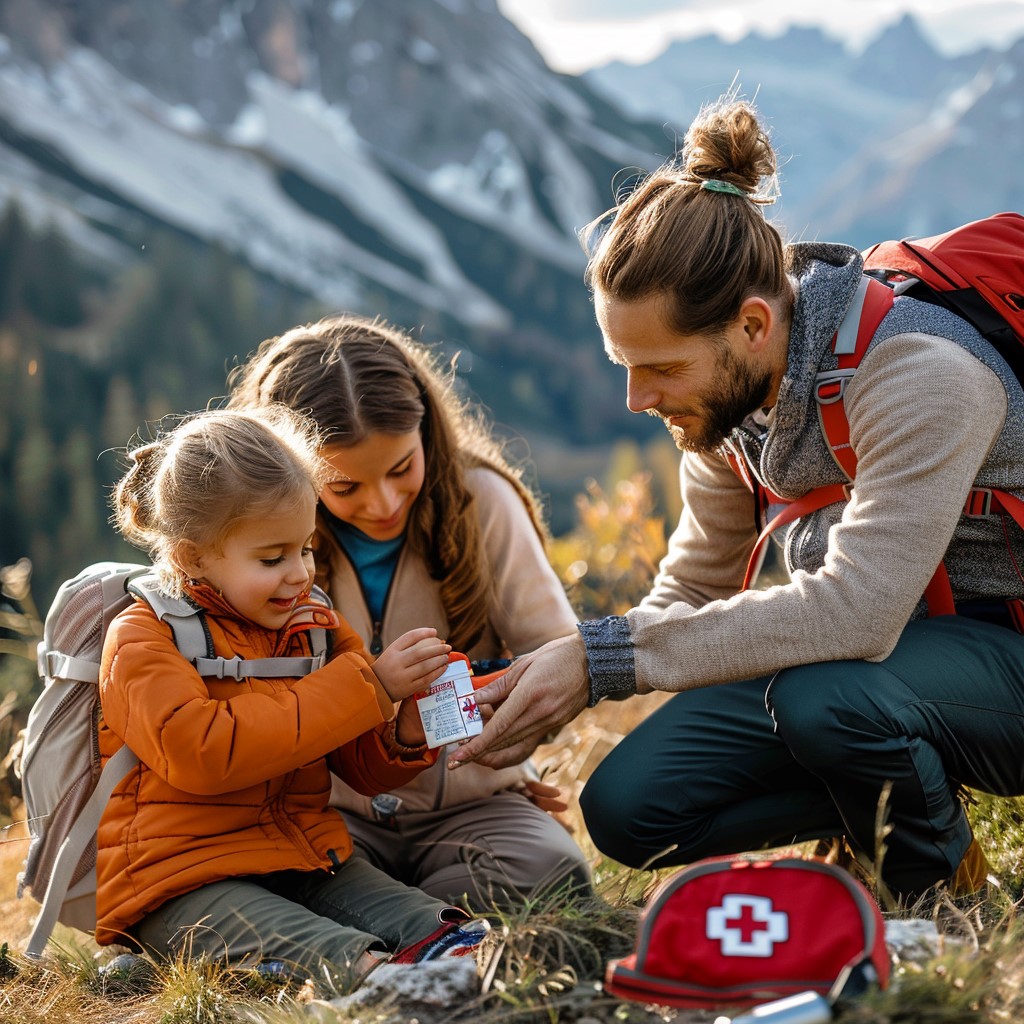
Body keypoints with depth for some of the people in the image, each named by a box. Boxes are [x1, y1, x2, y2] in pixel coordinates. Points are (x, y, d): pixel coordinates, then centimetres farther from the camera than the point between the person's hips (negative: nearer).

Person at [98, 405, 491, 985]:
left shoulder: (314, 626, 14)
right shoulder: (142, 641, -5)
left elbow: (367, 770, 17)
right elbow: (204, 753, -24)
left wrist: (408, 728, -10)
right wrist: (366, 686, -22)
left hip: (304, 860, 6)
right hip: (182, 885, -6)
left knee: (423, 919, -24)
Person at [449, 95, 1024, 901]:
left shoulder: (919, 372, -29)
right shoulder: (722, 389, -4)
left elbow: (854, 608, -39)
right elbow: (694, 592, 5)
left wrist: (603, 657, -35)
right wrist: (543, 695, -11)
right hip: (871, 642, 7)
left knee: (824, 699, -38)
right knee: (628, 810, -9)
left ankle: (948, 895, -6)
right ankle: (899, 792, 9)